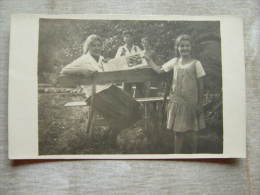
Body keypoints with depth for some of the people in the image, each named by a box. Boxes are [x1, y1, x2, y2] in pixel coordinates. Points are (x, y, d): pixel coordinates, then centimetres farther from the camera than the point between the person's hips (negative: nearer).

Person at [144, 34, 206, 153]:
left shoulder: (195, 64, -4)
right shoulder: (174, 62, 6)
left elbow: (200, 85, -3)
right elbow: (159, 70, 12)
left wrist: (200, 104, -5)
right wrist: (148, 60, 10)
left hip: (191, 103, -3)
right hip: (176, 102, 3)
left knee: (191, 132, 3)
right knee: (177, 132, 9)